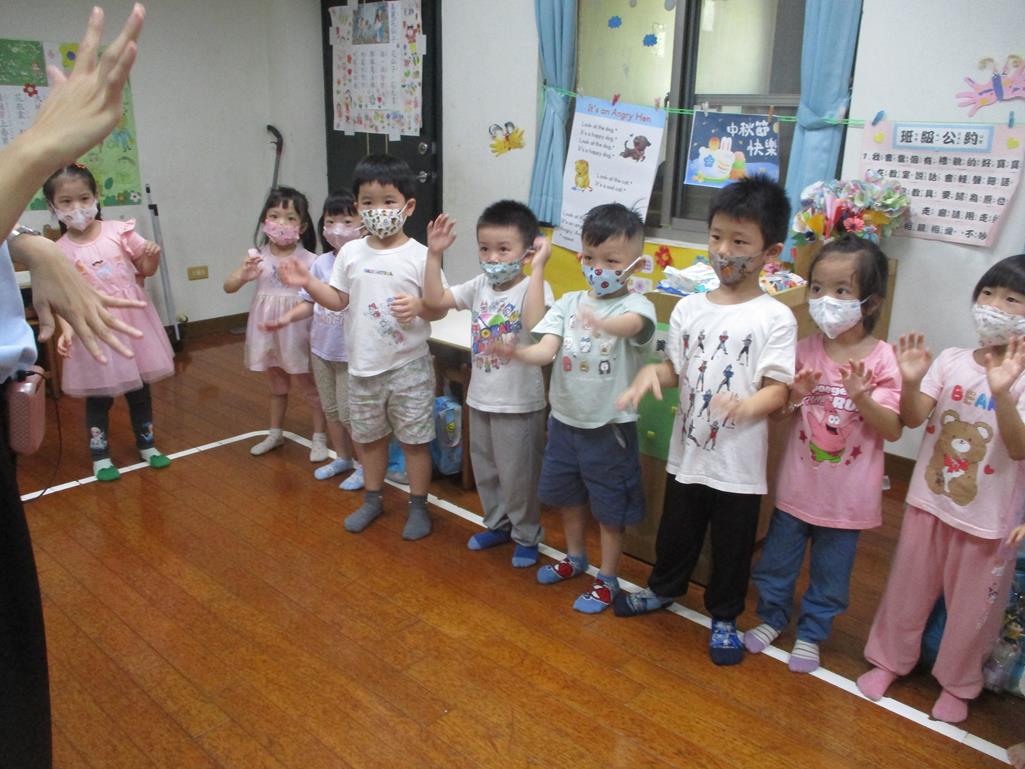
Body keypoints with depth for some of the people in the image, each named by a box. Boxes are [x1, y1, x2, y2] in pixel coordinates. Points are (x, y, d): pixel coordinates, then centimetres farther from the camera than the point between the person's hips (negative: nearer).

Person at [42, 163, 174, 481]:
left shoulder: (118, 231, -3)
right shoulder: (59, 252, -6)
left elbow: (147, 269, 5)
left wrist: (153, 255, -16)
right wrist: (66, 331, -22)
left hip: (132, 322, 2)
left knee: (140, 391, 14)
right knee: (99, 396, 7)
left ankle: (147, 445, 31)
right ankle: (100, 457, 22)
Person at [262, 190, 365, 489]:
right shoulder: (321, 263, 0)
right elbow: (309, 303, 7)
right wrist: (287, 317, -8)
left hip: (352, 353, -6)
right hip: (321, 349, 6)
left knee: (349, 413, 0)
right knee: (330, 409, 19)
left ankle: (364, 464, 21)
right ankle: (342, 458, 38)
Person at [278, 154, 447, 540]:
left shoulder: (419, 256, -10)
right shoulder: (351, 252, 2)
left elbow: (439, 307, -8)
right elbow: (338, 300, 10)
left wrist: (419, 306, -28)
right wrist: (307, 283, -4)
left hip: (408, 367, -4)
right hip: (363, 365, 4)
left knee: (414, 439, 7)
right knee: (369, 437, 18)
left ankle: (418, 506, 24)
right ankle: (372, 499, 37)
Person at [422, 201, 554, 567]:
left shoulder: (534, 288, -18)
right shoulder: (480, 286, 2)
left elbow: (535, 324, -38)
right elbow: (434, 300, 3)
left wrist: (538, 269, -36)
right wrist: (434, 254, -3)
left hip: (519, 403, -7)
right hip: (481, 398, 7)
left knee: (518, 475, 8)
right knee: (484, 470, 22)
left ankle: (527, 536, 29)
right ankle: (497, 524, 42)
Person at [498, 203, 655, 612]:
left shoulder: (636, 305, -15)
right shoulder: (570, 302, -1)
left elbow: (634, 325, -40)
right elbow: (546, 349, -13)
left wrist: (603, 324, -63)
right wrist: (516, 352, -35)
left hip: (609, 426, -5)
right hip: (565, 419, 6)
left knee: (609, 509, 11)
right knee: (566, 495, 24)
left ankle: (607, 579, 31)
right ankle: (575, 557, 48)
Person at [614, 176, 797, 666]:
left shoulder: (775, 318, -13)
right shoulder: (689, 308, 0)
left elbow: (778, 389, -15)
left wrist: (748, 405, -36)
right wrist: (652, 371, -14)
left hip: (739, 459, -4)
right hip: (687, 448, 4)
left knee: (732, 544, 14)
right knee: (676, 529, 23)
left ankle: (724, 617, 37)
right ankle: (664, 588, 49)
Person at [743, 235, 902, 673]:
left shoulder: (880, 359, -13)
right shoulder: (805, 350, -6)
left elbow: (893, 430, -13)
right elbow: (776, 411, 2)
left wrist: (861, 396, -30)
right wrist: (792, 395, -20)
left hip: (847, 493, -2)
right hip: (798, 484, 2)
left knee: (831, 571, 16)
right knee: (778, 558, 18)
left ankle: (812, 632, 38)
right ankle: (772, 615, 42)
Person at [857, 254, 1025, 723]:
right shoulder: (951, 361, -5)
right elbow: (912, 419, -9)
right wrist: (910, 382, -29)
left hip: (986, 516, -2)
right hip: (929, 501, 2)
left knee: (971, 604, 15)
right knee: (908, 587, 17)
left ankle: (957, 682, 38)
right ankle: (889, 659, 38)